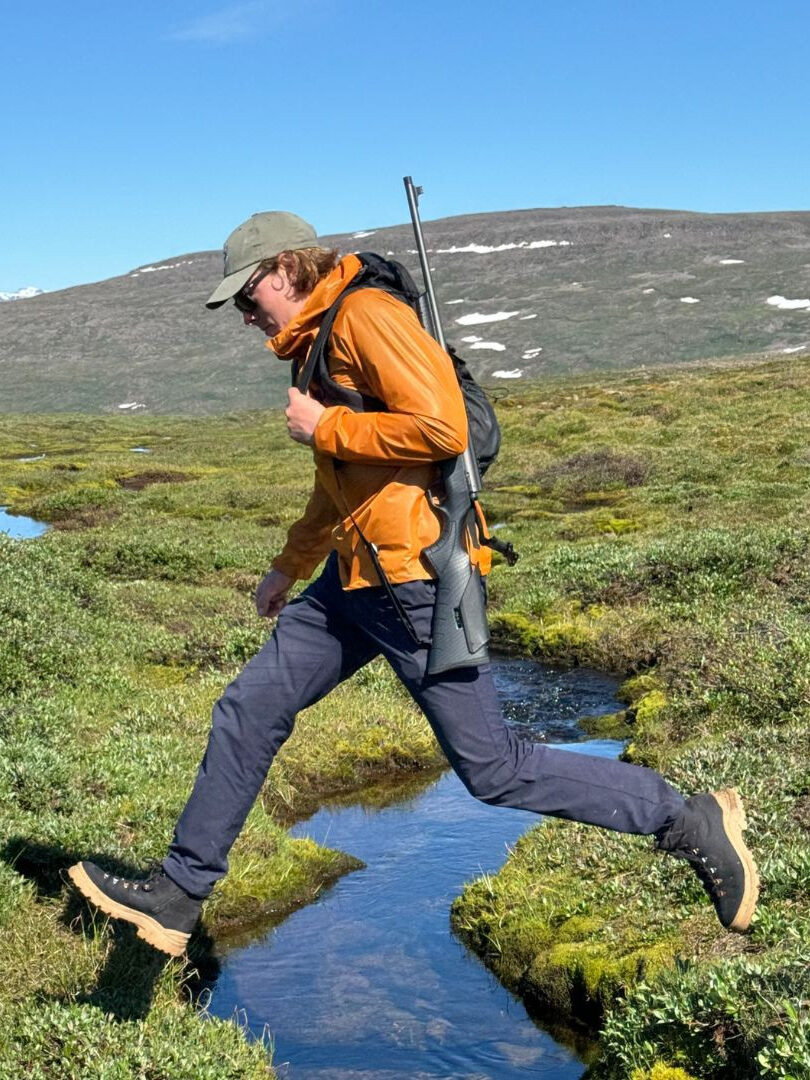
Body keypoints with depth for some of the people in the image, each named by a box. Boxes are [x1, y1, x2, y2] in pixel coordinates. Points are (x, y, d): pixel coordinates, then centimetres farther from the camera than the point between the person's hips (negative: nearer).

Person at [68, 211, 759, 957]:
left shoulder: (368, 315, -12)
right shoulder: (320, 342, 18)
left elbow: (441, 429, -24)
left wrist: (324, 427, -14)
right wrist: (291, 565, 35)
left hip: (414, 577, -10)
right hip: (355, 576, 10)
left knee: (492, 769, -4)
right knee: (249, 712, 10)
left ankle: (689, 821, 8)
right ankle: (180, 894, 22)